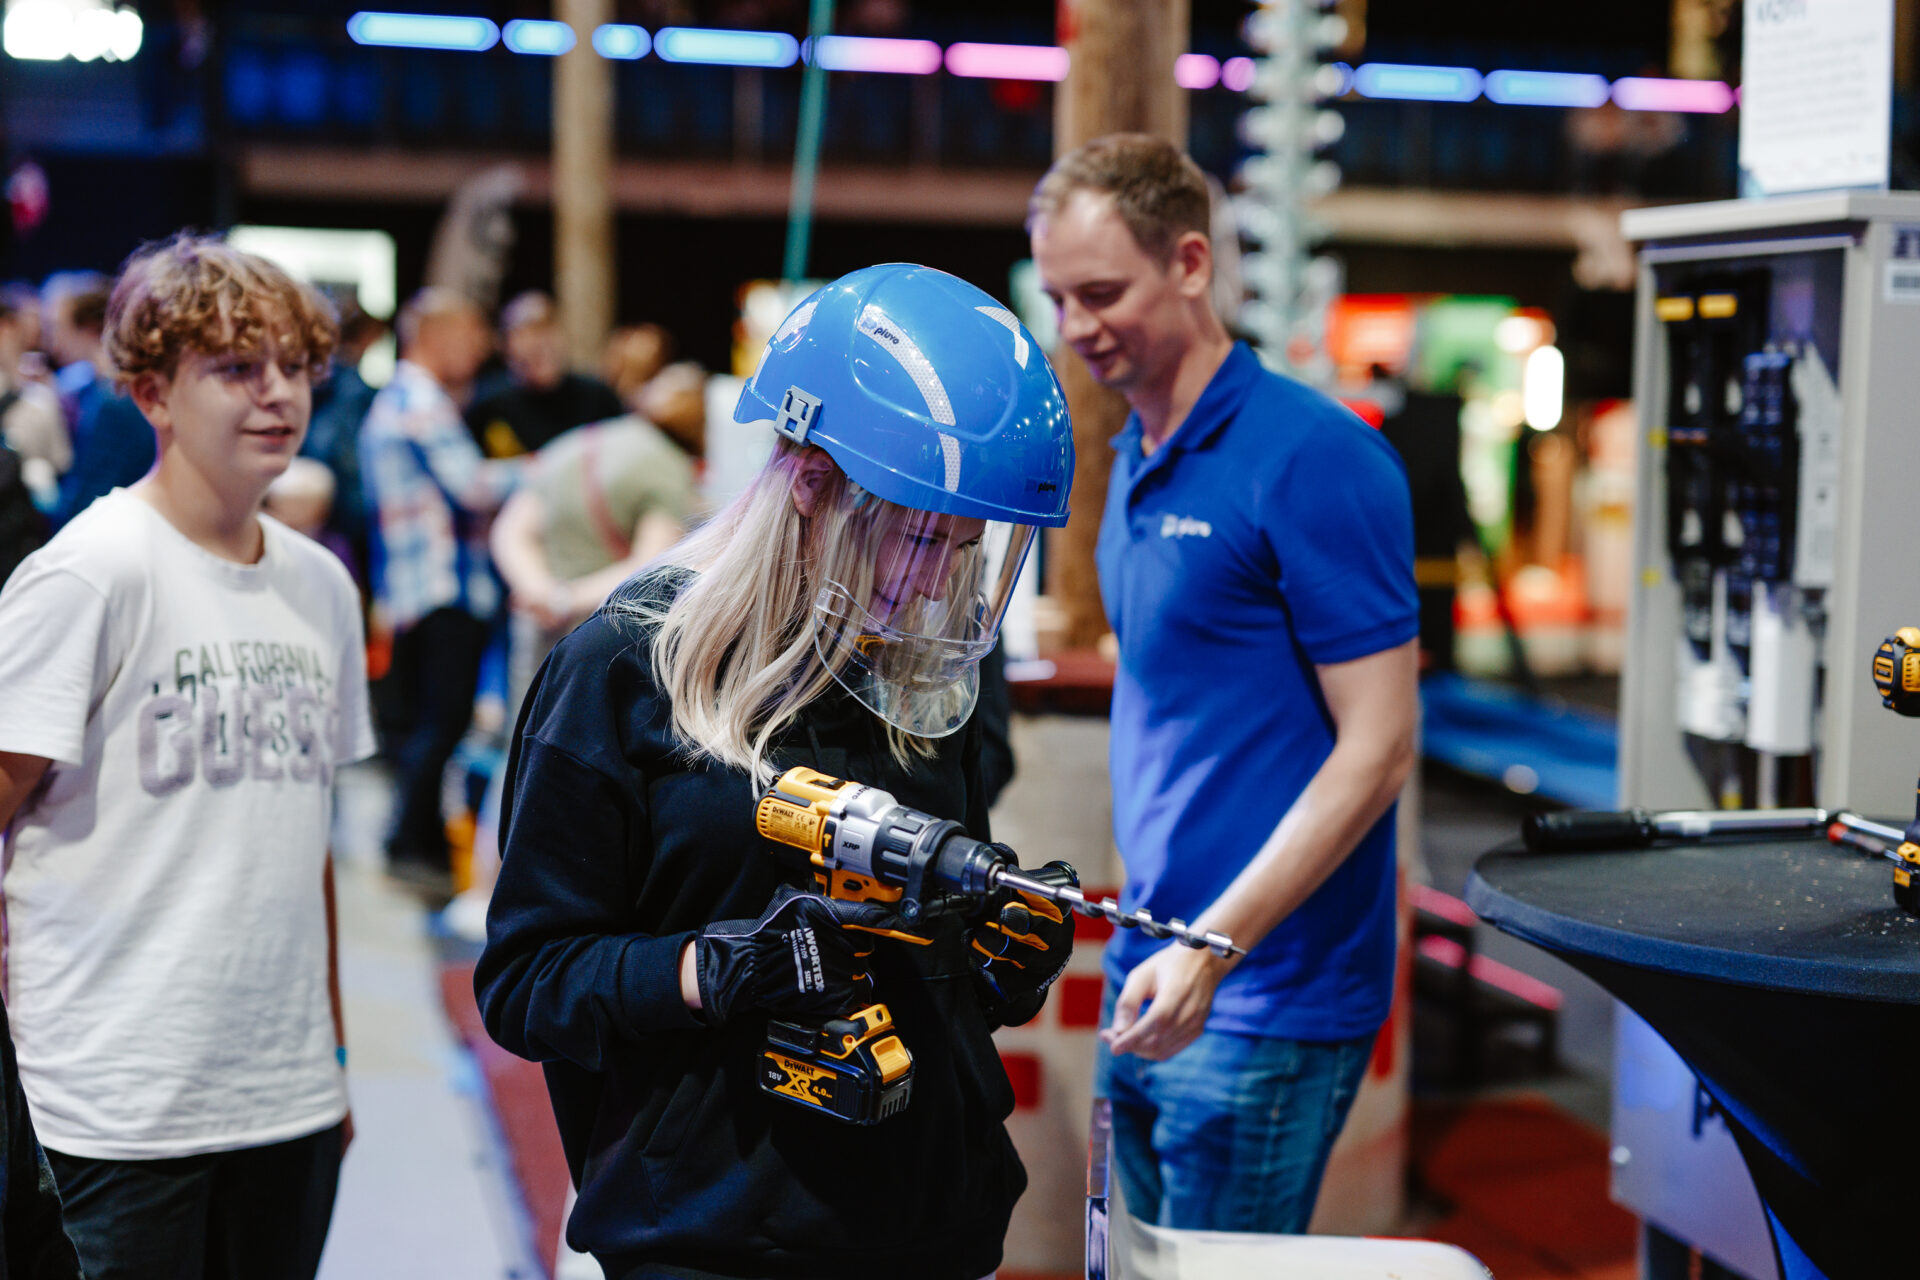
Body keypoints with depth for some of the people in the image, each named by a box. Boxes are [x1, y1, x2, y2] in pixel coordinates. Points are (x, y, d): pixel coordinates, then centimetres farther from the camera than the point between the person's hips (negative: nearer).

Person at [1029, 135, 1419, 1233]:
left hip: (1266, 1007, -8)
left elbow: (1379, 747, -18)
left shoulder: (1313, 457, -15)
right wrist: (1151, 943, 14)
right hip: (1152, 977, 8)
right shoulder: (1136, 461, 11)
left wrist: (1217, 948, -24)